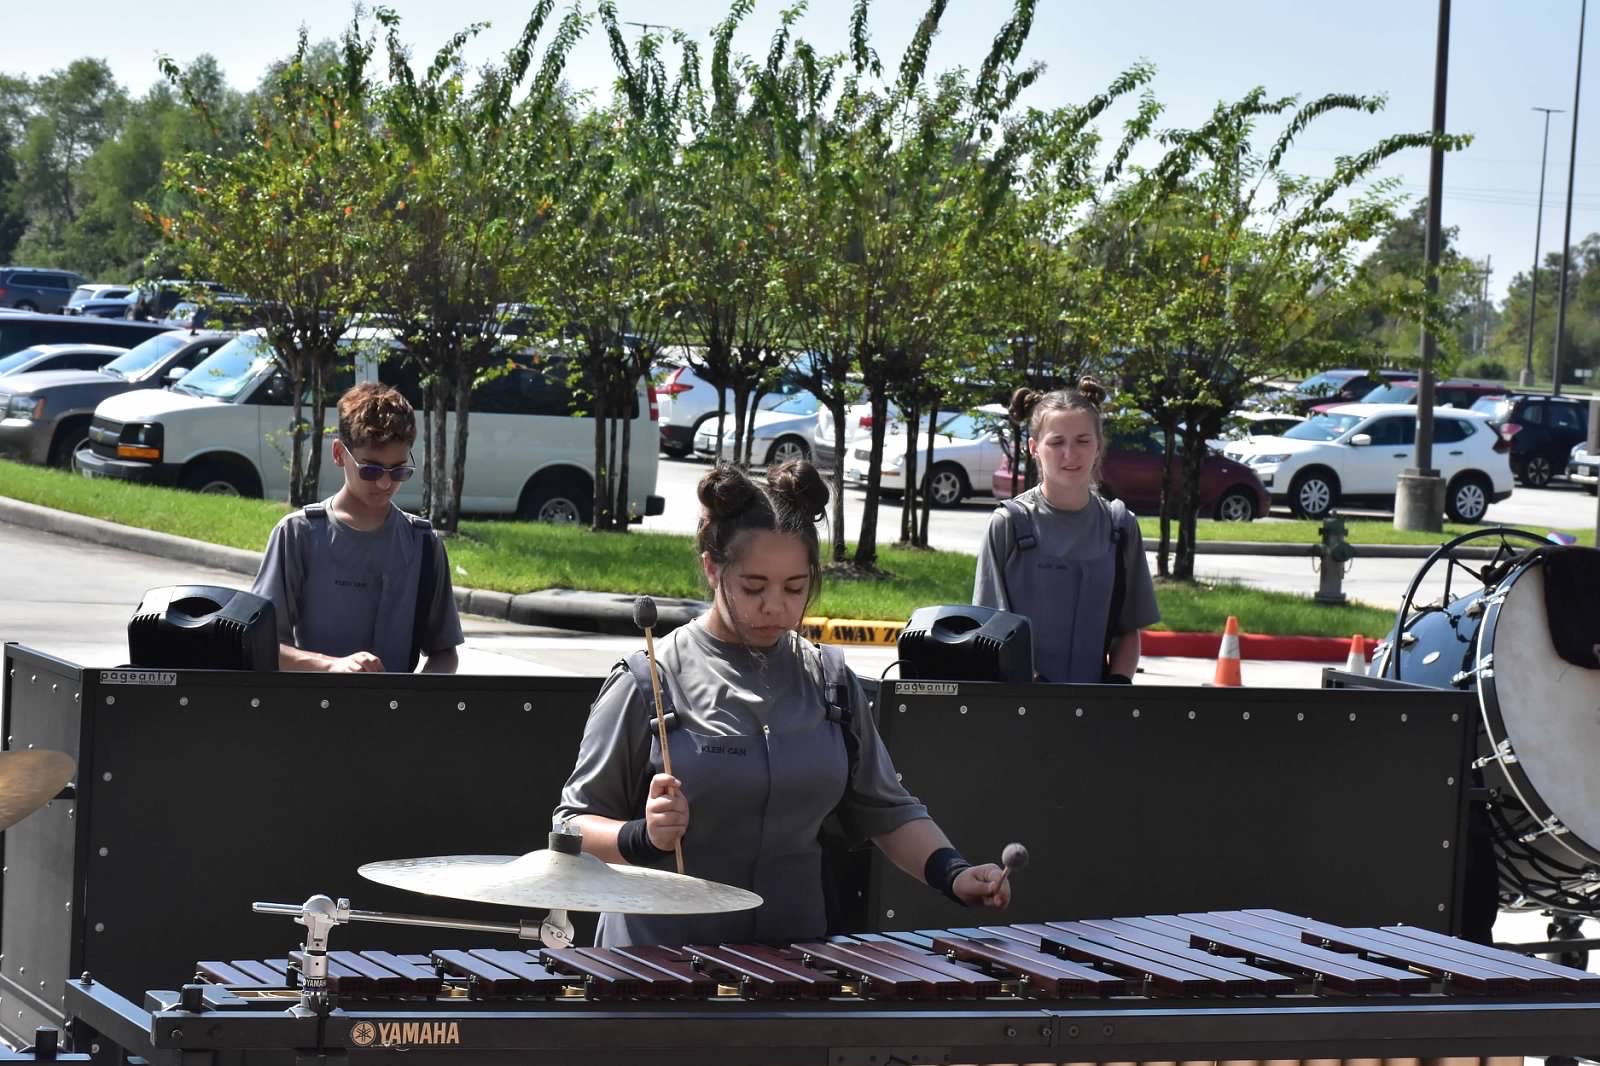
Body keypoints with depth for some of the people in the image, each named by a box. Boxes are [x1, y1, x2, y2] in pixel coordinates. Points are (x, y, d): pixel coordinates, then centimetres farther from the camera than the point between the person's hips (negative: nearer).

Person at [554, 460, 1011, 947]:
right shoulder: (648, 681, -5)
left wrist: (953, 874, -3)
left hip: (794, 956, 3)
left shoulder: (829, 681, 7)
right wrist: (644, 837, -21)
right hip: (660, 960, -3)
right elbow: (577, 825, -1)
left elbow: (884, 809, 13)